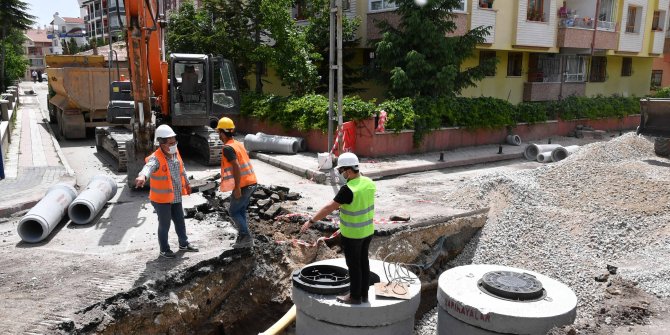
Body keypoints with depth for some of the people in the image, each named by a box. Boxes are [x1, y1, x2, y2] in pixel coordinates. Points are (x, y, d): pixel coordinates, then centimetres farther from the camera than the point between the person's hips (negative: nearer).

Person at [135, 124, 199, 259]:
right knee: (165, 224, 8)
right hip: (161, 199, -7)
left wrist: (187, 183, 29)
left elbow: (181, 169, 16)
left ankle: (184, 244, 40)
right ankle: (164, 249, 27)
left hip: (176, 197, 7)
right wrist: (142, 176, -70)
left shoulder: (175, 153, -1)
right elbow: (148, 167, -47)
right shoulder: (156, 158, -24)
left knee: (180, 221, 20)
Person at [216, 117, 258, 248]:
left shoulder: (228, 148, -15)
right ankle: (243, 237, 22)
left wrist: (237, 187, -22)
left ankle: (247, 238, 2)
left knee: (233, 211, 4)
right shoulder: (238, 144, 13)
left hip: (243, 185, -9)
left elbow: (236, 167, -24)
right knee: (241, 210, 18)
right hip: (251, 182, 9)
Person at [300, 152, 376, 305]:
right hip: (367, 230, 7)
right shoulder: (369, 182, -3)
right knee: (363, 261, 18)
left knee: (354, 265, 7)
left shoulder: (348, 189, -27)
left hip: (352, 234, -7)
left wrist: (310, 221, -17)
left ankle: (355, 296, 22)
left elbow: (328, 208, -24)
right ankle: (364, 293, 30)